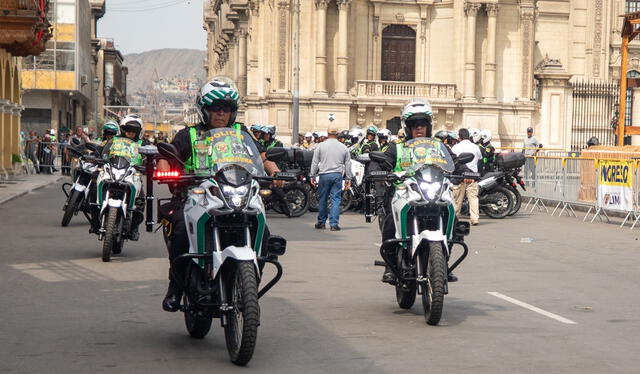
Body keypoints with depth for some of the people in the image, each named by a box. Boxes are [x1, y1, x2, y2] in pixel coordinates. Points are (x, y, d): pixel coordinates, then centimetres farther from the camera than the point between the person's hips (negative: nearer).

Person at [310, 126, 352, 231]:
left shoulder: (321, 146, 2)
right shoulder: (343, 147, 8)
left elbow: (315, 162, 3)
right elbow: (348, 164, 11)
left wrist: (312, 176, 9)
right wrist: (348, 178, 17)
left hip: (324, 175, -1)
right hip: (338, 175, 1)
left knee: (323, 199, 9)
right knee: (336, 199, 1)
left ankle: (321, 222, 17)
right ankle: (334, 224, -5)